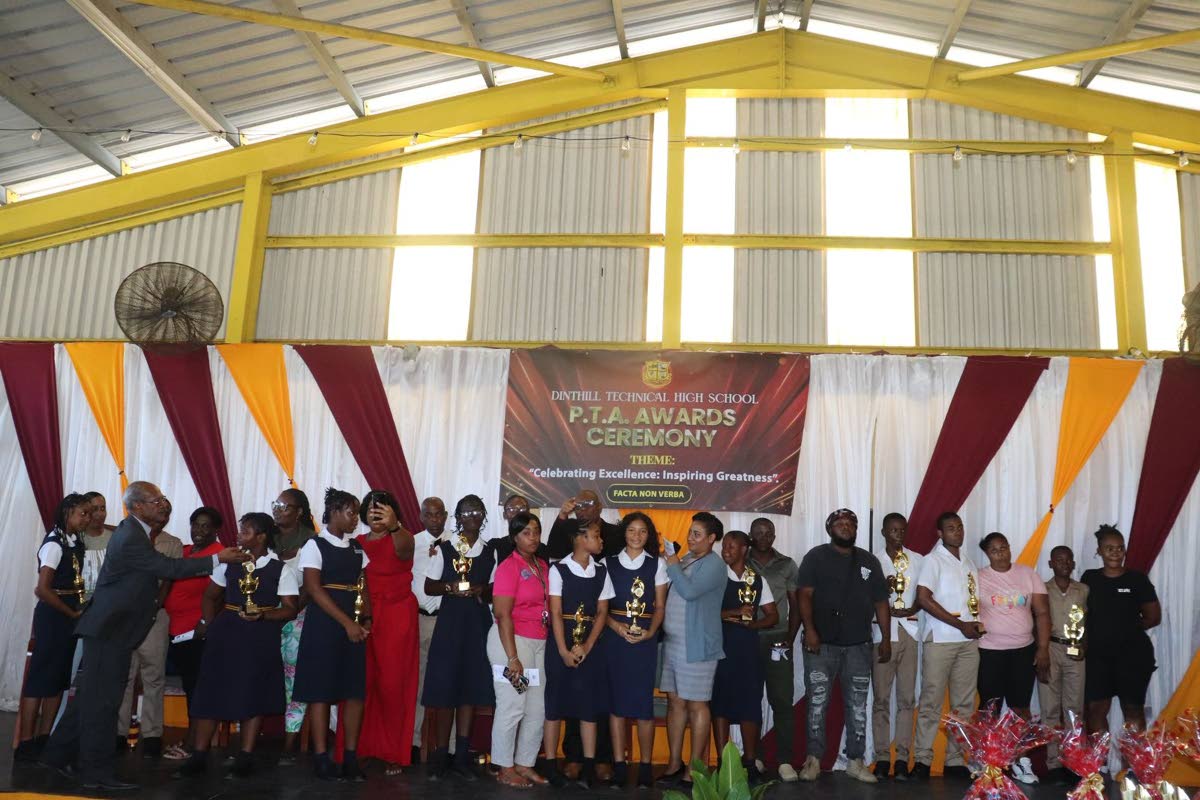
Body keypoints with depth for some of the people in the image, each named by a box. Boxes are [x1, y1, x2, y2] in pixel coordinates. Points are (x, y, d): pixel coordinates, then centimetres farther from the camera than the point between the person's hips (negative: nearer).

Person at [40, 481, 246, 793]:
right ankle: (97, 772, 4)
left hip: (109, 627, 10)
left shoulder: (132, 531, 11)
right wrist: (217, 559, -19)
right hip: (110, 629, -10)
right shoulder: (132, 538, -21)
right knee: (102, 699, -3)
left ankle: (59, 754, 30)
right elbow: (170, 568, -22)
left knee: (91, 695, 18)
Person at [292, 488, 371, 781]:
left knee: (356, 690, 2)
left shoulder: (357, 548, 13)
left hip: (354, 626, 5)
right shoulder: (315, 545, -4)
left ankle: (351, 757, 10)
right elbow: (314, 589, -12)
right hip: (324, 625, -5)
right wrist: (347, 623, -16)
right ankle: (321, 757, 7)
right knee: (321, 691, -1)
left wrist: (365, 619, -2)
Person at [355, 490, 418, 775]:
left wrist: (393, 525, -51)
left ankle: (393, 752, 6)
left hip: (397, 617, -3)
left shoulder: (401, 540, -4)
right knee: (361, 683, 0)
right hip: (362, 617, 3)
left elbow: (403, 546, -29)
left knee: (392, 683, -2)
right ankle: (359, 748, 9)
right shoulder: (357, 543, 9)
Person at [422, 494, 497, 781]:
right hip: (450, 620, -2)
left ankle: (462, 756, 12)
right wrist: (450, 587, -15)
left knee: (471, 687, 4)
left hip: (479, 622, 2)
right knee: (444, 687, -2)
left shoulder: (491, 552, 8)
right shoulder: (443, 549, 2)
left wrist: (481, 590, -9)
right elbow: (429, 587, 2)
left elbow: (495, 591, 11)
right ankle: (441, 755, 9)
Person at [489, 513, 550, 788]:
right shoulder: (509, 567, -11)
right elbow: (502, 615, -16)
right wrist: (512, 657, -19)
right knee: (512, 707, -1)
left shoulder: (543, 565, 10)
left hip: (538, 642, 7)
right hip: (512, 640, -7)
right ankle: (505, 769, 12)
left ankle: (524, 764, 22)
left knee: (537, 709, 10)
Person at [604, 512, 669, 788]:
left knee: (644, 699, -2)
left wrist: (650, 631, -10)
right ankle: (619, 764, 9)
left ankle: (645, 766, 8)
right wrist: (616, 625, -13)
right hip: (614, 636, 0)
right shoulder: (609, 563, 6)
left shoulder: (658, 564, 7)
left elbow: (660, 607, 6)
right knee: (616, 698, 1)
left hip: (645, 638, 0)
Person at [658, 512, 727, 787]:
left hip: (696, 646, -7)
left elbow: (689, 591, -23)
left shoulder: (714, 565, -9)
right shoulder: (684, 559, 14)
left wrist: (673, 565, -11)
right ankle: (674, 763, 19)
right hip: (672, 641, 7)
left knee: (696, 704, -1)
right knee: (675, 701, 10)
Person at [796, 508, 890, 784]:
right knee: (817, 703, -1)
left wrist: (886, 639, 7)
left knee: (857, 706, 7)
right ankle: (813, 759, 7)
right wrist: (809, 629, -18)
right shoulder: (816, 557, 1)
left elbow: (880, 602, 12)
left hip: (859, 646, 3)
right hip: (821, 645, -3)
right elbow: (805, 595, -7)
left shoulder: (869, 561, 12)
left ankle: (855, 761, 15)